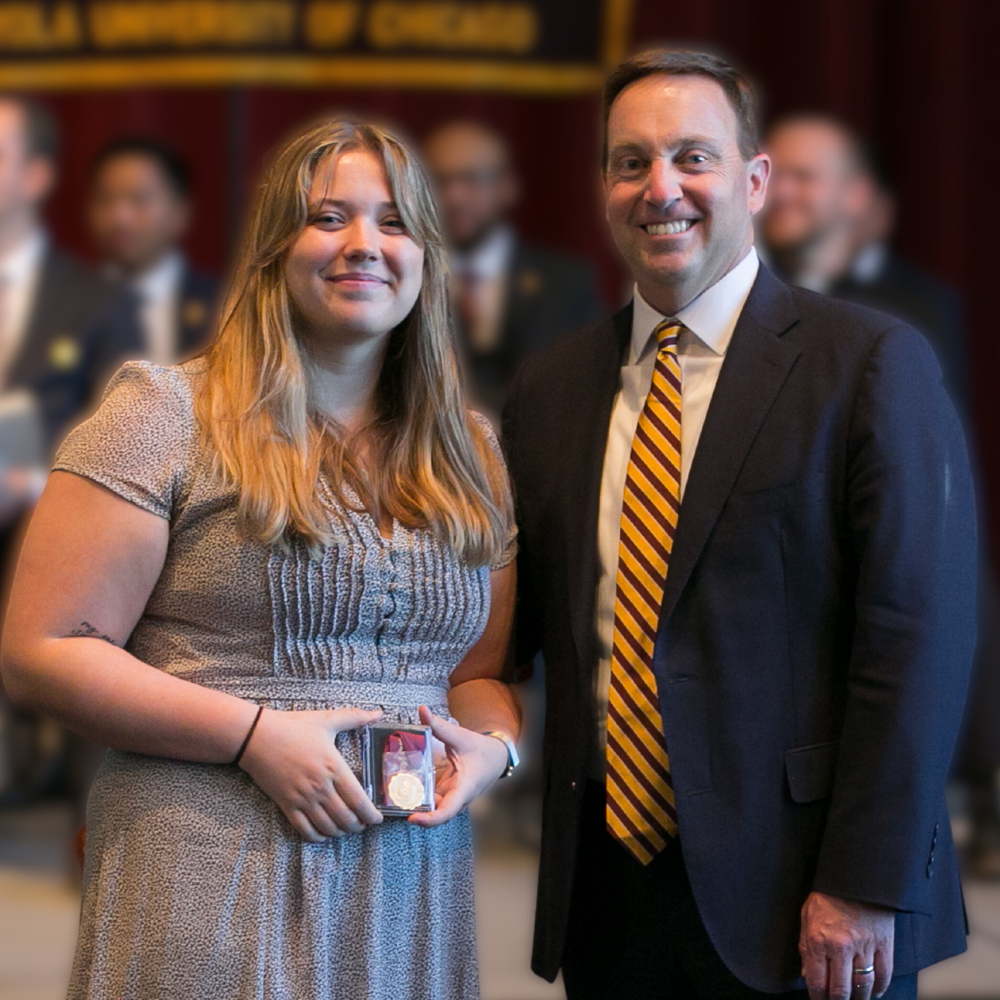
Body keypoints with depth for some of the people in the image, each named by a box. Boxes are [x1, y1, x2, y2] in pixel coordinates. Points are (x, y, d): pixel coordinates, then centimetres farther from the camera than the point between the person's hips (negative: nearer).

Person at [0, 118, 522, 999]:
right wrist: (256, 735, -16)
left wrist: (491, 745, -5)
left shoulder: (470, 456, 12)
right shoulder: (168, 416, -4)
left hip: (409, 886, 5)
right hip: (208, 884, -4)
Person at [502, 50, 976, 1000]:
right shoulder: (551, 388, 11)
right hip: (605, 891, 5)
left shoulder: (871, 363, -6)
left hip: (793, 890, -4)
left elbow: (919, 637, -11)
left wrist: (866, 886, -15)